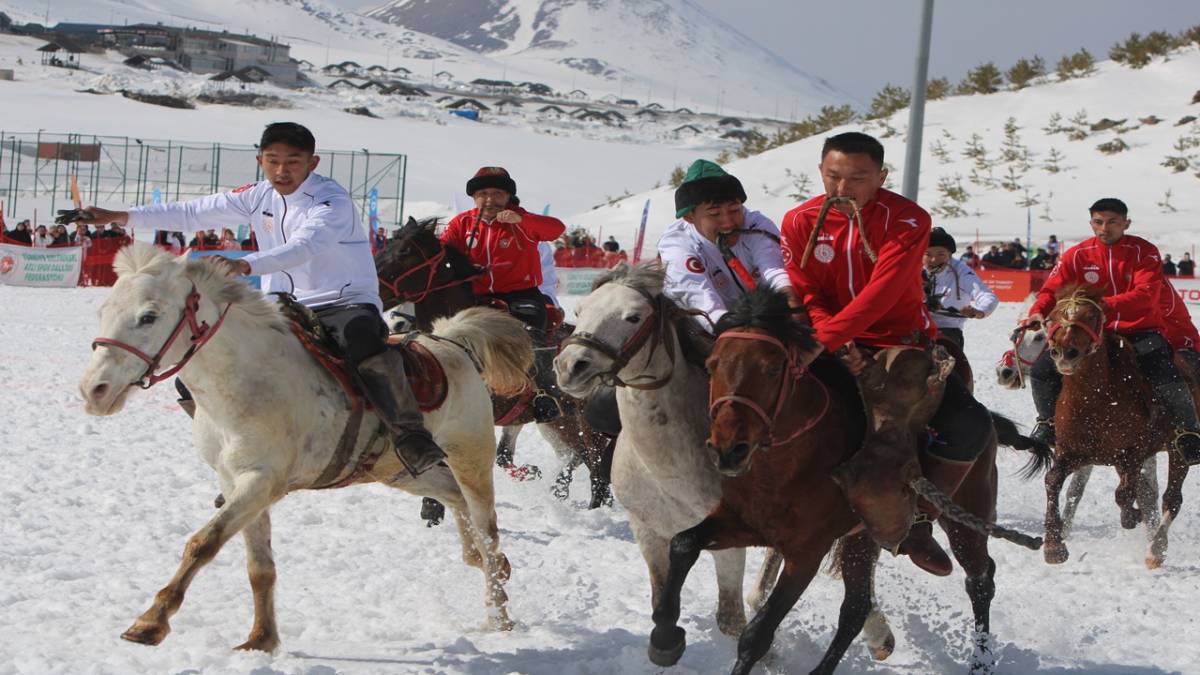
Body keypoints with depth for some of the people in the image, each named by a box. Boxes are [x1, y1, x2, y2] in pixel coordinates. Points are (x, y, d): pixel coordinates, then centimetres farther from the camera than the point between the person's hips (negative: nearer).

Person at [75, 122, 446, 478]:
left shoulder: (331, 201, -15)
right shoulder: (260, 197, 6)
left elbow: (305, 246, -35)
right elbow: (194, 213, 10)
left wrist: (246, 265, -50)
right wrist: (120, 217, 6)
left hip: (346, 302, -7)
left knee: (362, 339, -41)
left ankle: (410, 437, -38)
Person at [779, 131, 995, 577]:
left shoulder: (907, 220, -13)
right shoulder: (801, 223, -2)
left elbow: (882, 291, -26)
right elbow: (806, 297, -4)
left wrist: (826, 338, -39)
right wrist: (839, 347, -24)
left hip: (906, 346, -1)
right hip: (838, 351, 1)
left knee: (971, 427, -21)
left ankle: (916, 521, -3)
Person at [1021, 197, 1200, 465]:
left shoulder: (1144, 252, -8)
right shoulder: (1078, 255, 1)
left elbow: (1146, 295, -22)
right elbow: (1052, 289, 1)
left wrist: (1107, 305, -37)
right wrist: (1038, 312, -22)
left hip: (1141, 330, -3)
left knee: (1166, 377, -29)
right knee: (1042, 369, -10)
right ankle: (1048, 423, 18)